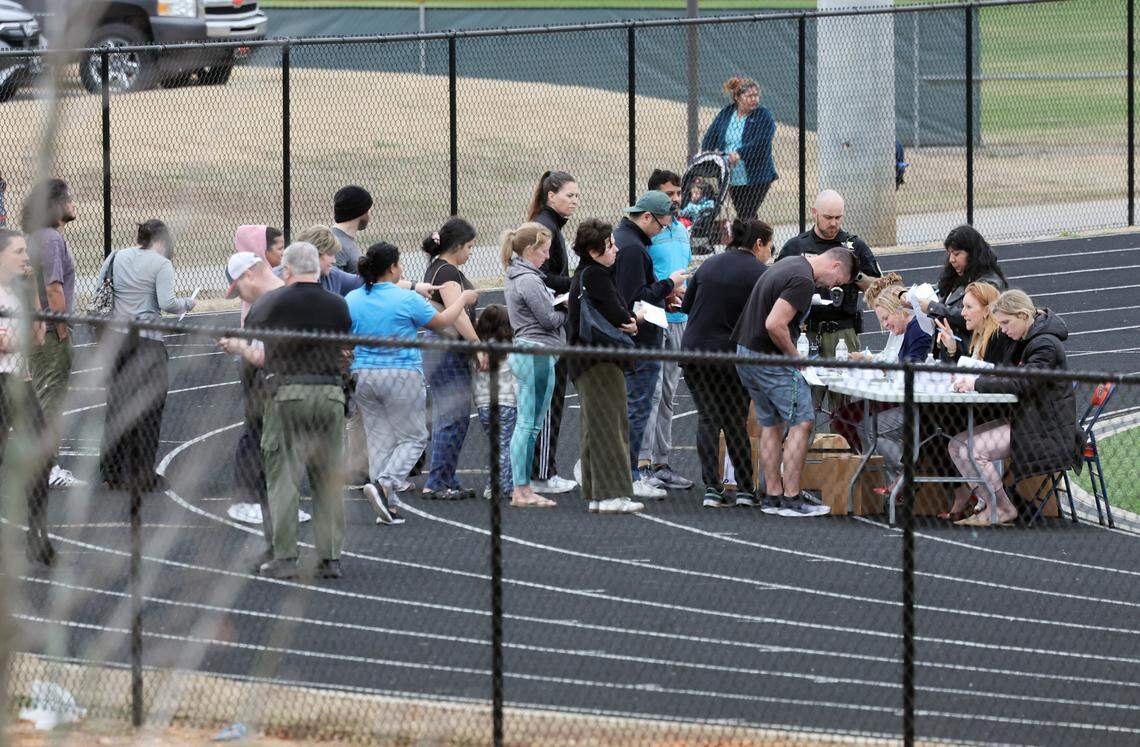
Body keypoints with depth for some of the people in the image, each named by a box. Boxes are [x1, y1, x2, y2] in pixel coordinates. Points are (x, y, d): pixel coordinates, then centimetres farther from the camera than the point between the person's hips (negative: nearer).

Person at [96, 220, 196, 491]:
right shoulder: (161, 264, -6)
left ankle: (115, 473, 13)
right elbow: (167, 303, -13)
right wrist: (188, 304, 5)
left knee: (116, 403, 11)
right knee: (148, 406, 3)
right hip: (146, 340, -5)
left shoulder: (116, 257, 10)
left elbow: (98, 291, 11)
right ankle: (143, 474, 4)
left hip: (114, 336, 5)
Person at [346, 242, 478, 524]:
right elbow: (441, 322, 3)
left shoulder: (352, 300, 2)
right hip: (401, 375, -5)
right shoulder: (407, 299, -11)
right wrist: (463, 300, 19)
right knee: (413, 438, 5)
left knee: (378, 440, 11)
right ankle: (384, 484, -17)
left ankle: (387, 506, 8)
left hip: (363, 375, 5)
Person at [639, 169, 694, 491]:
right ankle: (643, 462, -14)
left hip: (679, 319, 8)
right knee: (651, 391, -13)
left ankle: (661, 462, 16)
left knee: (668, 395, 11)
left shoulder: (682, 230, 16)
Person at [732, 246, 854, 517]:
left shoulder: (791, 263, 13)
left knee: (771, 424, 16)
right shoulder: (803, 281, -19)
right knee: (801, 422, -5)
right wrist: (794, 355, -12)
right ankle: (791, 499, -6)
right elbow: (774, 324, -27)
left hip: (746, 352, 10)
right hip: (769, 358, -10)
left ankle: (771, 495, 18)